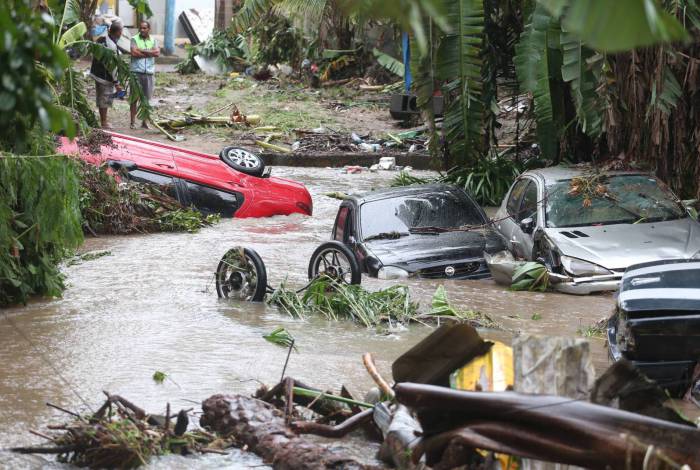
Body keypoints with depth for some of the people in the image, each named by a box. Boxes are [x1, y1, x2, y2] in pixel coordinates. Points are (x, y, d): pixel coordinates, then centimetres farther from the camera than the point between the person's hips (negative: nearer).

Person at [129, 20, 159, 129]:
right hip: (136, 72, -3)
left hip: (149, 72, 3)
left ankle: (144, 122, 12)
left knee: (146, 99, 6)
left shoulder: (153, 41, 12)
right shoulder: (134, 39, 3)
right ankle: (133, 121, 2)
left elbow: (157, 52, -6)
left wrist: (142, 51, -9)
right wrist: (149, 53, -5)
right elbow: (134, 53, -13)